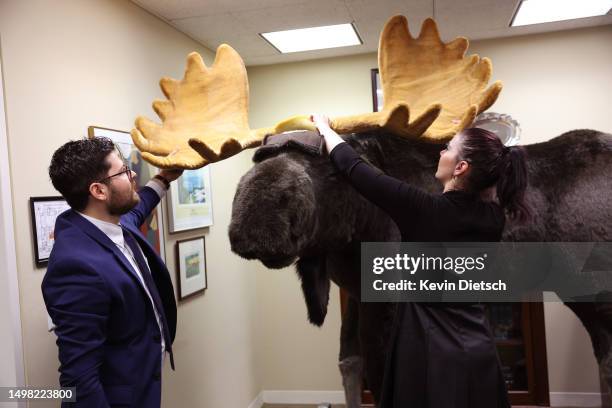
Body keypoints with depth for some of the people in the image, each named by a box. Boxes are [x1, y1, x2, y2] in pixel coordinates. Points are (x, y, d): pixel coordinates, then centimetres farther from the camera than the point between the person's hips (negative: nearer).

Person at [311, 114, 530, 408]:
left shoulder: (426, 210, -20)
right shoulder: (492, 219, -5)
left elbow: (354, 169, -12)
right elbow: (487, 181, 22)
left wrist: (323, 127, 3)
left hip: (434, 350, -6)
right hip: (478, 348, 6)